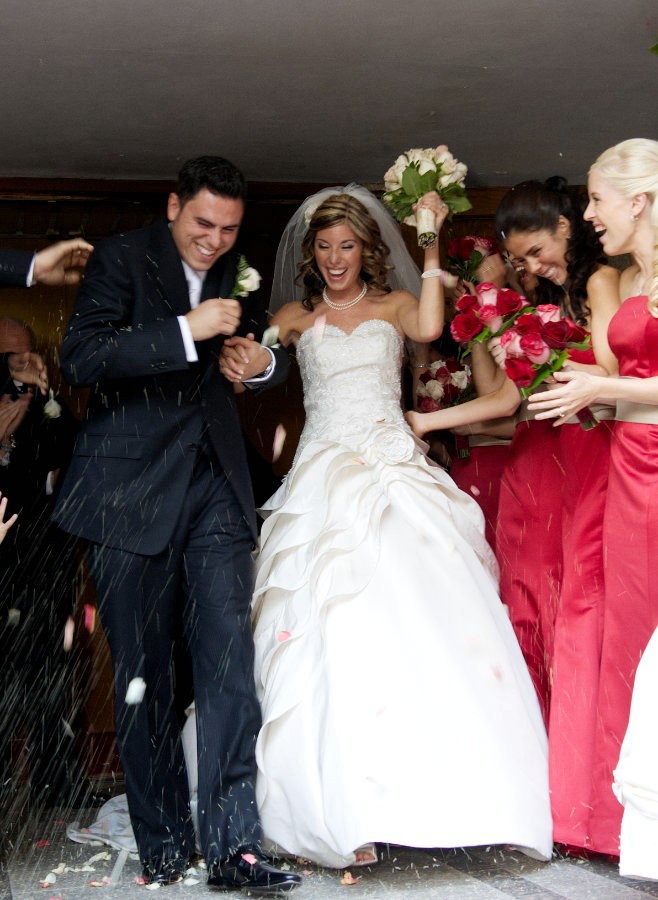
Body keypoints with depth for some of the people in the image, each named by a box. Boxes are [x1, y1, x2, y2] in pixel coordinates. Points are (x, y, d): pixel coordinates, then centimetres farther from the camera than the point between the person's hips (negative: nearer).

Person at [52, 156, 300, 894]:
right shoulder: (121, 258, -2)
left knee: (228, 659, -8)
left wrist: (265, 360, 1)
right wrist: (186, 331, -22)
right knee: (143, 674, 5)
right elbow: (79, 358, -14)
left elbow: (256, 348, 26)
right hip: (130, 491, -3)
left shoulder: (236, 275, 12)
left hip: (214, 485, 3)